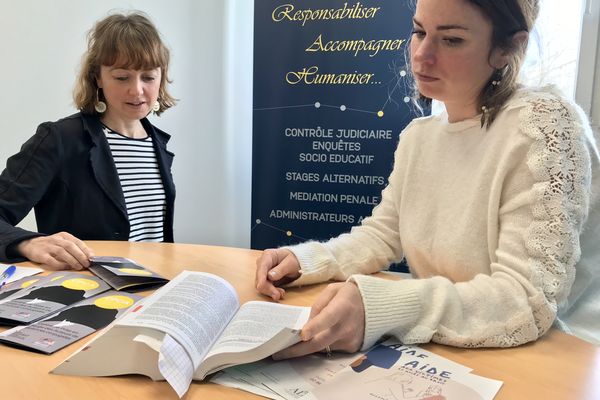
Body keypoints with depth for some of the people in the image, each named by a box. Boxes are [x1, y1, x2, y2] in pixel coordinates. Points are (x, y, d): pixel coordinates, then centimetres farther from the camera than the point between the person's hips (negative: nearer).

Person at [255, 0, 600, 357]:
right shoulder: (419, 134, 2)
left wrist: (378, 310, -38)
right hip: (444, 356, 5)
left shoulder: (545, 125, -20)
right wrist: (305, 260, -11)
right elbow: (382, 235, 6)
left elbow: (531, 298, -26)